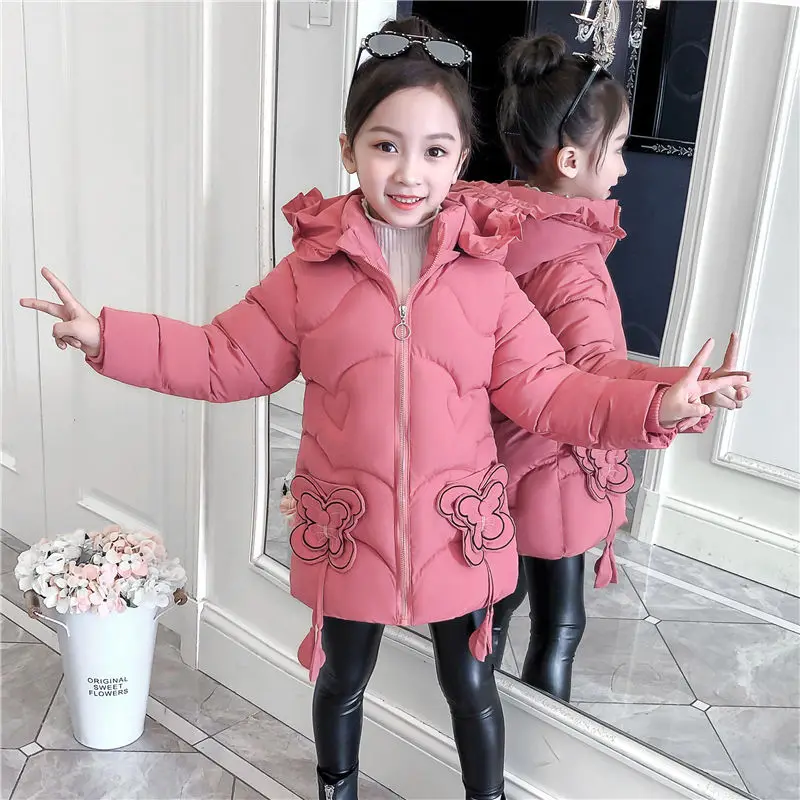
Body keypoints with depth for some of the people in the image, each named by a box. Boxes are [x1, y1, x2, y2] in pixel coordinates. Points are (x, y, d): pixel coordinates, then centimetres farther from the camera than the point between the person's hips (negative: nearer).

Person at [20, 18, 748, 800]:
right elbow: (227, 359, -1)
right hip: (348, 529, 1)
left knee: (470, 685, 19)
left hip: (459, 530, 0)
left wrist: (654, 406, -19)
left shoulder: (485, 278, -8)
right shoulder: (309, 273, -8)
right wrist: (108, 337, -7)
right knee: (341, 681, 24)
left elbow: (545, 391, -6)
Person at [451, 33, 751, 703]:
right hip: (551, 470, -8)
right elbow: (594, 364, -43)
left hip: (497, 455, 8)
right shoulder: (568, 262, -28)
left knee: (499, 596, 27)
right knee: (559, 624, 12)